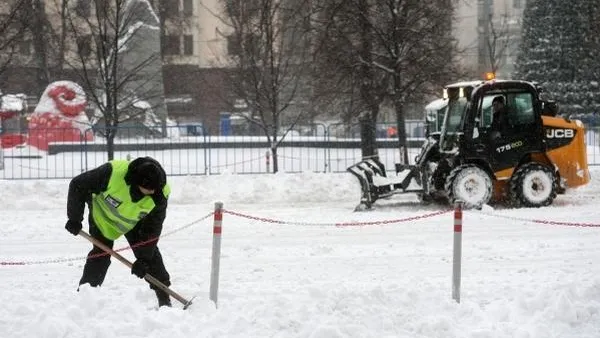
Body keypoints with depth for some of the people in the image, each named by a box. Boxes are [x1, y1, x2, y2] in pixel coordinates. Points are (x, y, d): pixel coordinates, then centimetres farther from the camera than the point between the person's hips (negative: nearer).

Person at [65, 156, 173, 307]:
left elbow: (152, 228, -21)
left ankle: (165, 300, 5)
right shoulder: (113, 172, -41)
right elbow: (78, 186, -27)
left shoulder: (160, 194, -32)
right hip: (103, 216, -2)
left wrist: (143, 258, -25)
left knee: (150, 254, -4)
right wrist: (74, 219, -20)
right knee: (101, 255, -13)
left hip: (135, 221, 2)